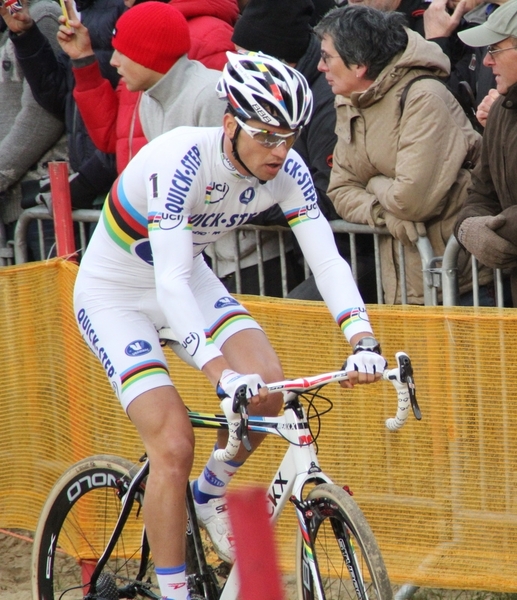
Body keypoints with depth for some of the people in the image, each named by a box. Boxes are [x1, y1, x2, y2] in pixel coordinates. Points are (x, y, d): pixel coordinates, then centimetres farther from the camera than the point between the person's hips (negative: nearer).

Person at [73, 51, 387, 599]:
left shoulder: (286, 169, -17)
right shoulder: (181, 162, -34)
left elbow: (326, 259, -19)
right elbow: (170, 286, -40)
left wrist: (363, 342, -36)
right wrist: (222, 373, -50)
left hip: (188, 280, 6)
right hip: (114, 296, -5)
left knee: (267, 387, -18)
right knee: (173, 445, -18)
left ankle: (211, 495, 11)